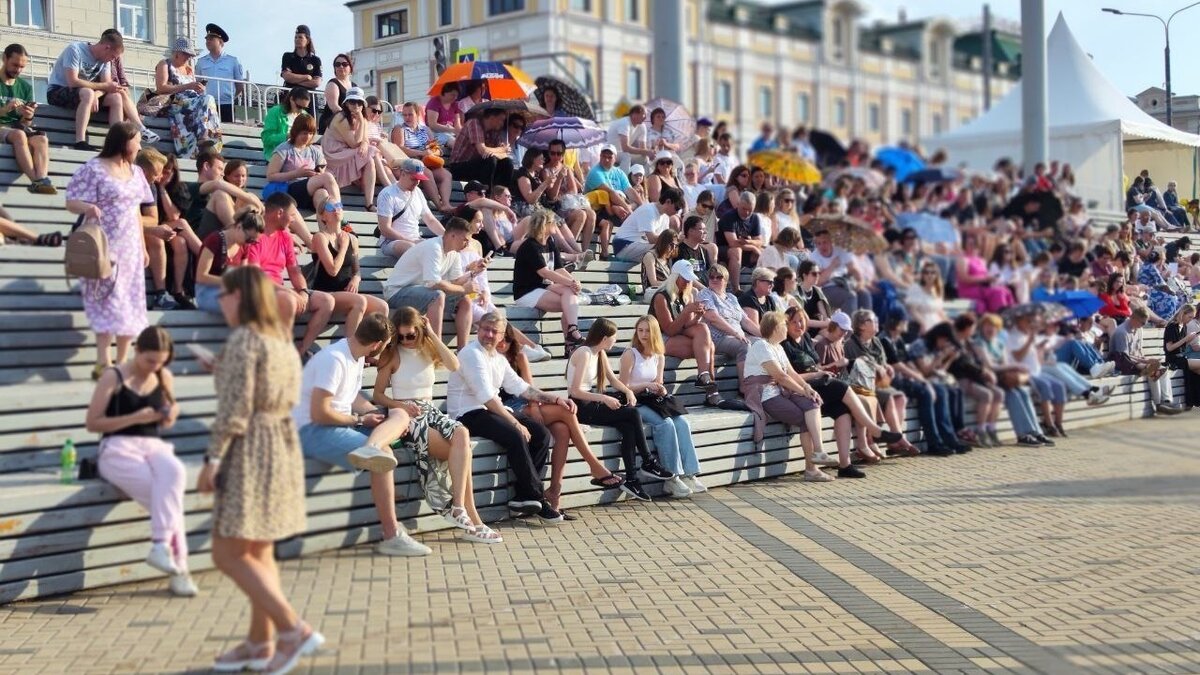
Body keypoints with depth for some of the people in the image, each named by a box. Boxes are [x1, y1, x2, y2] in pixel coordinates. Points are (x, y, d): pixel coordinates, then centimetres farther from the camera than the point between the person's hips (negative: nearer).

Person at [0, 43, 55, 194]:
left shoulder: (26, 86, 14)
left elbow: (25, 125, 12)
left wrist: (28, 117, -12)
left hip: (19, 128, 3)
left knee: (41, 139, -29)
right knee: (19, 135, -36)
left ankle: (41, 181, -50)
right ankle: (38, 181, -48)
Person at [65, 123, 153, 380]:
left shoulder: (136, 172, 13)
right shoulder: (94, 169, -8)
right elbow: (71, 202, -11)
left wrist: (142, 247, 15)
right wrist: (87, 207, -34)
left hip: (129, 248, 7)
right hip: (103, 247, -7)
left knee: (130, 304, 4)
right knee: (108, 303, -12)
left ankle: (122, 362, 10)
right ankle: (104, 363, -12)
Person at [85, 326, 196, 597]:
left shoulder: (164, 378, 9)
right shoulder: (113, 378, -4)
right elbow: (92, 423, -7)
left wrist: (172, 414, 0)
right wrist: (135, 418, -16)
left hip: (154, 446, 4)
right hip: (118, 448, -4)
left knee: (175, 473, -34)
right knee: (168, 494, -29)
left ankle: (161, 545, -35)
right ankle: (178, 566, -25)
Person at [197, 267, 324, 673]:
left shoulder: (243, 339, -13)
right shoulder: (281, 338, 13)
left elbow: (235, 407, -18)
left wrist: (213, 459, -15)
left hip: (250, 450, -9)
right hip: (283, 444, 9)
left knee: (228, 554, -4)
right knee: (258, 551, 14)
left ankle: (293, 630, -10)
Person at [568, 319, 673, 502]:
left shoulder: (600, 353, 11)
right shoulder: (583, 354, -16)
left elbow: (612, 379, 18)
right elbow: (575, 391, -21)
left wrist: (628, 391, -2)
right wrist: (604, 399, -26)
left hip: (592, 403, 8)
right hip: (580, 406, -8)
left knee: (628, 426, -17)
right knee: (632, 413, -18)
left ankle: (631, 479, -18)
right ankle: (648, 464, -6)